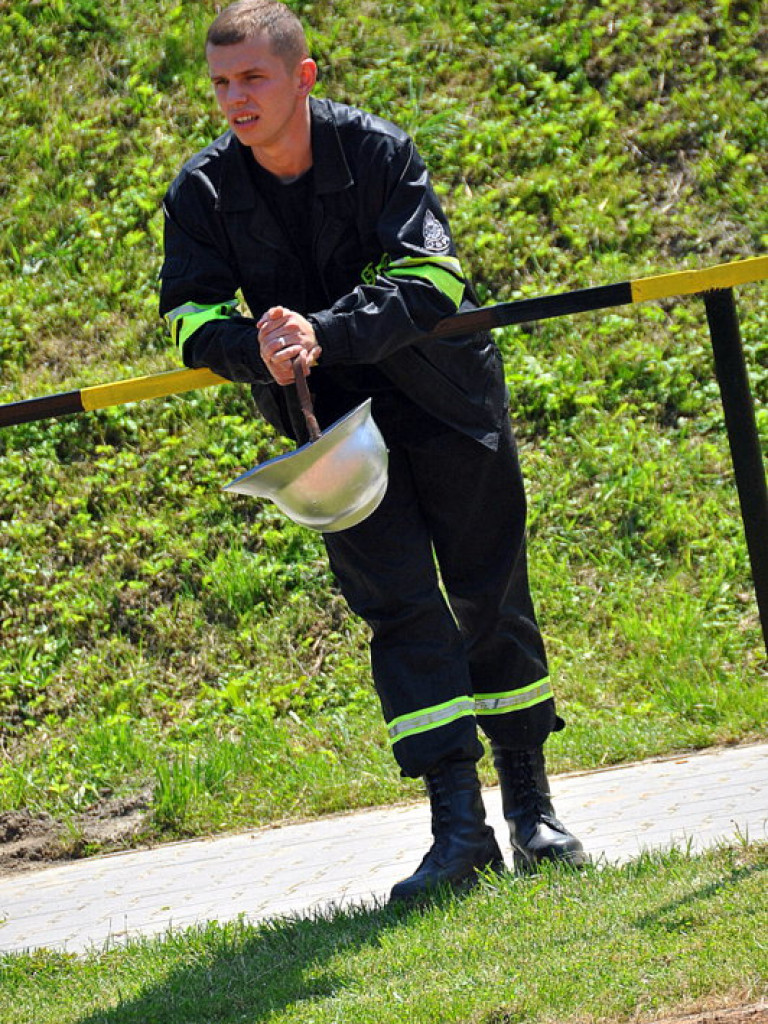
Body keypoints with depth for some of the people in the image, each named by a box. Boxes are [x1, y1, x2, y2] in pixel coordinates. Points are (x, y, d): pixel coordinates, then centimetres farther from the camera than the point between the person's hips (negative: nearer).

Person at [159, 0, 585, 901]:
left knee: (492, 598, 5)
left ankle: (531, 807, 20)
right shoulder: (203, 193, -8)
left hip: (446, 396, -1)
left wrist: (324, 335, -37)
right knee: (400, 606, -10)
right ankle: (459, 828, -12)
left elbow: (429, 276, -24)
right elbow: (192, 318, -9)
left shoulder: (377, 152, -16)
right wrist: (258, 347, -31)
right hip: (334, 422, 1)